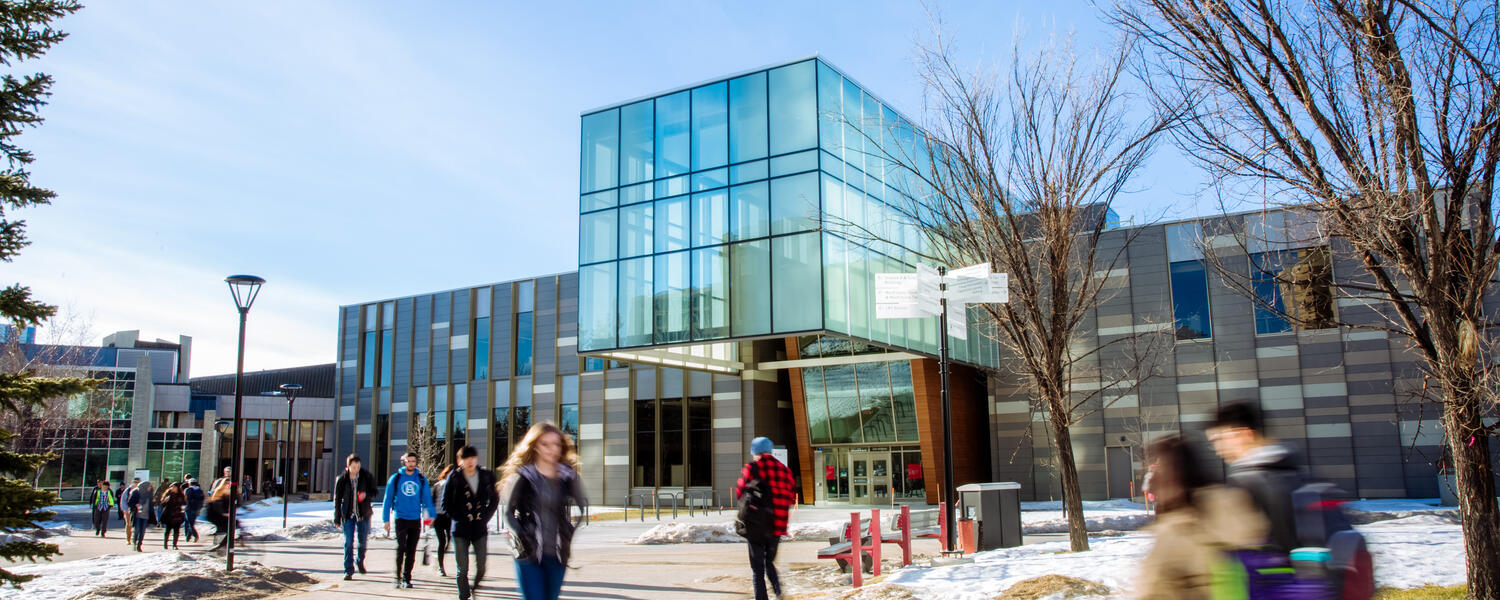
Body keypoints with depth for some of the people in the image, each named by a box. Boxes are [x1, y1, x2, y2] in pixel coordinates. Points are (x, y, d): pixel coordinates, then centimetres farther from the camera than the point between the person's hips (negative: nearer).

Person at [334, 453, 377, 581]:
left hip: (363, 514, 1)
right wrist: (337, 519, 0)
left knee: (364, 541, 10)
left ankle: (360, 561, 37)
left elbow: (374, 493, 3)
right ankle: (348, 570, 4)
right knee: (348, 543, -3)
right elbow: (337, 499, 0)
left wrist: (366, 495, -21)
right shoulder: (341, 479, -6)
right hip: (348, 515, -1)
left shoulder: (367, 477, -6)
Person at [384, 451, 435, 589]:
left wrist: (431, 514, -4)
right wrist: (386, 519, 0)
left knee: (411, 551, 6)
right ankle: (398, 577, 4)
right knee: (401, 548, -10)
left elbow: (427, 498, 7)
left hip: (415, 519, 2)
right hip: (401, 519, -2)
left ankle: (407, 578, 16)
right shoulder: (396, 478, 1)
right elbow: (388, 499, 4)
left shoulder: (421, 479, 5)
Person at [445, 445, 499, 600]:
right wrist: (459, 518, -6)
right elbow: (446, 504, 3)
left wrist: (485, 516, 1)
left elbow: (495, 499, 13)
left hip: (480, 528, 1)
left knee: (481, 566, 0)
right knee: (462, 569, -1)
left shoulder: (486, 476, 3)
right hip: (461, 530, -1)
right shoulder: (454, 478, -1)